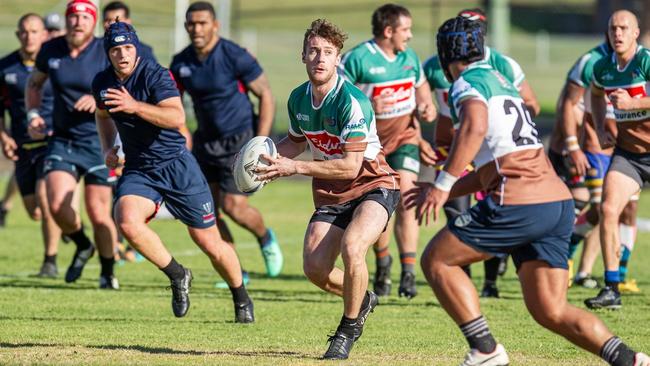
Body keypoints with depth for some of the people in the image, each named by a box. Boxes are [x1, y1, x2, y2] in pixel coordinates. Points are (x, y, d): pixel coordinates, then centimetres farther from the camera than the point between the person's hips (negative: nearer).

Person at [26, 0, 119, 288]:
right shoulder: (50, 51, 1)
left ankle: (108, 272, 20)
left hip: (99, 142, -3)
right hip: (61, 140, 3)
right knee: (58, 205, -14)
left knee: (99, 214, -3)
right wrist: (33, 114, 4)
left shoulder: (106, 53, -9)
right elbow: (34, 83, 20)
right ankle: (82, 246, 17)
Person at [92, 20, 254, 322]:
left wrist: (135, 106, -41)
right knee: (127, 221, -27)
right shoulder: (102, 83, 2)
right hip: (137, 170, 4)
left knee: (209, 242, 0)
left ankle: (241, 298, 26)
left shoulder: (155, 75, -17)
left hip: (176, 165, -4)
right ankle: (177, 276, -5)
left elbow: (177, 118, -32)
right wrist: (108, 148, 10)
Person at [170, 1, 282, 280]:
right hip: (206, 140, 5)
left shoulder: (235, 56, -15)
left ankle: (266, 238, 20)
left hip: (239, 139, -5)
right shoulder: (181, 63, 0)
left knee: (233, 206, -13)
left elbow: (266, 96, -10)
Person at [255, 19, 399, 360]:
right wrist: (268, 155, 1)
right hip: (330, 195, 7)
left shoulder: (352, 102, -23)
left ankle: (349, 327, -8)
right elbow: (297, 140, 22)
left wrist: (294, 167, -29)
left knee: (351, 247, -32)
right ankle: (362, 299, 27)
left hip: (373, 187, -7)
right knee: (314, 267, -8)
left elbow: (350, 165, -27)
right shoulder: (298, 98, 0)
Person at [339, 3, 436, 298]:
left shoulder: (410, 57, 4)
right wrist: (367, 107, -28)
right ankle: (382, 263, 31)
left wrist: (427, 109, -1)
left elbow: (421, 88, 21)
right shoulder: (357, 59, -14)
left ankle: (408, 274, -15)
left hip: (405, 136, 2)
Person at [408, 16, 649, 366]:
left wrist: (442, 185, -21)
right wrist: (443, 193, 32)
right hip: (561, 205, 8)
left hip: (518, 206, -8)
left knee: (435, 261, 8)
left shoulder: (467, 84, 0)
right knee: (550, 311, 9)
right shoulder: (502, 82, 27)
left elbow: (475, 127, -23)